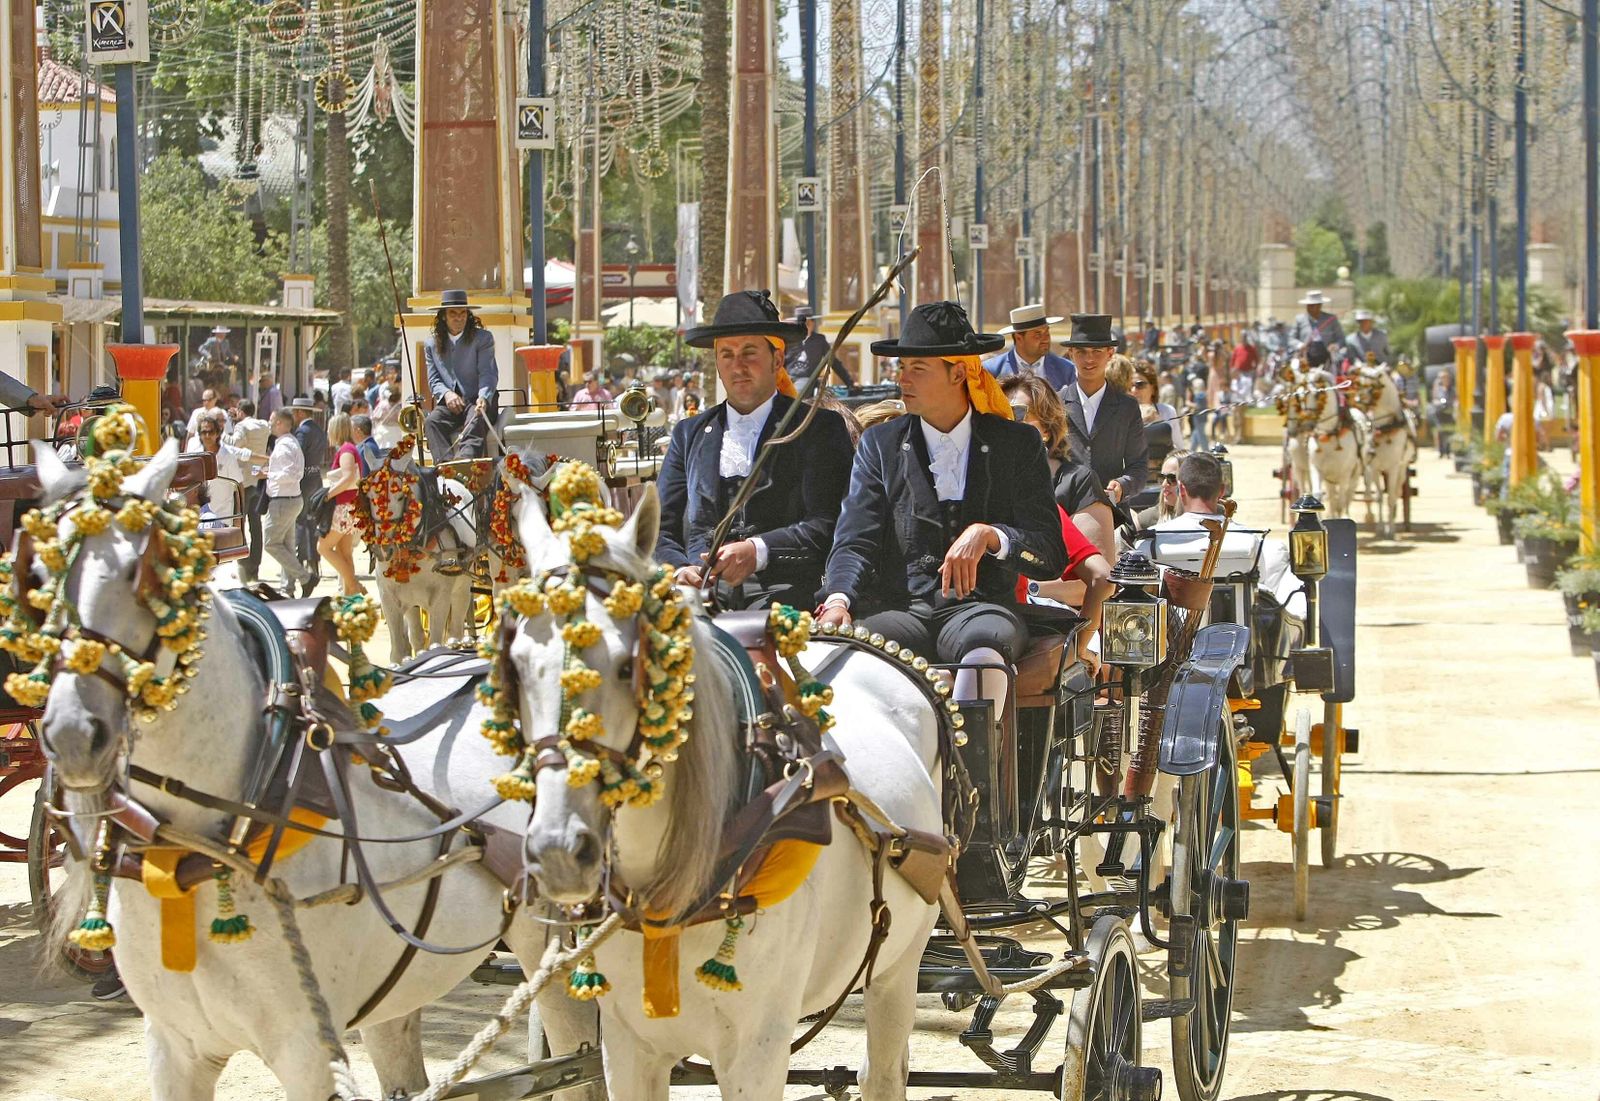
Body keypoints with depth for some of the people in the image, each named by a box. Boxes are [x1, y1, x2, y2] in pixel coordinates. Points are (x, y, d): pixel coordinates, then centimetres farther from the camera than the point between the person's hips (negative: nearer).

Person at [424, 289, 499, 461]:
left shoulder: (483, 338, 5)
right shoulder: (432, 345, 15)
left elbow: (488, 374, -6)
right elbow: (433, 380, 11)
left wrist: (483, 398, -27)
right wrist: (446, 394, -13)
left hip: (478, 403, -3)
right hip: (449, 404, 3)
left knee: (476, 421, -36)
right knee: (431, 422, -29)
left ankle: (465, 460, -63)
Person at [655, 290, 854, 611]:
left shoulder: (819, 428, 11)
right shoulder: (689, 434, 23)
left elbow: (826, 527, -2)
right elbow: (660, 531, 17)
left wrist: (757, 551, -18)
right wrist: (680, 570, -6)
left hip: (781, 591, -3)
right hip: (702, 593, 3)